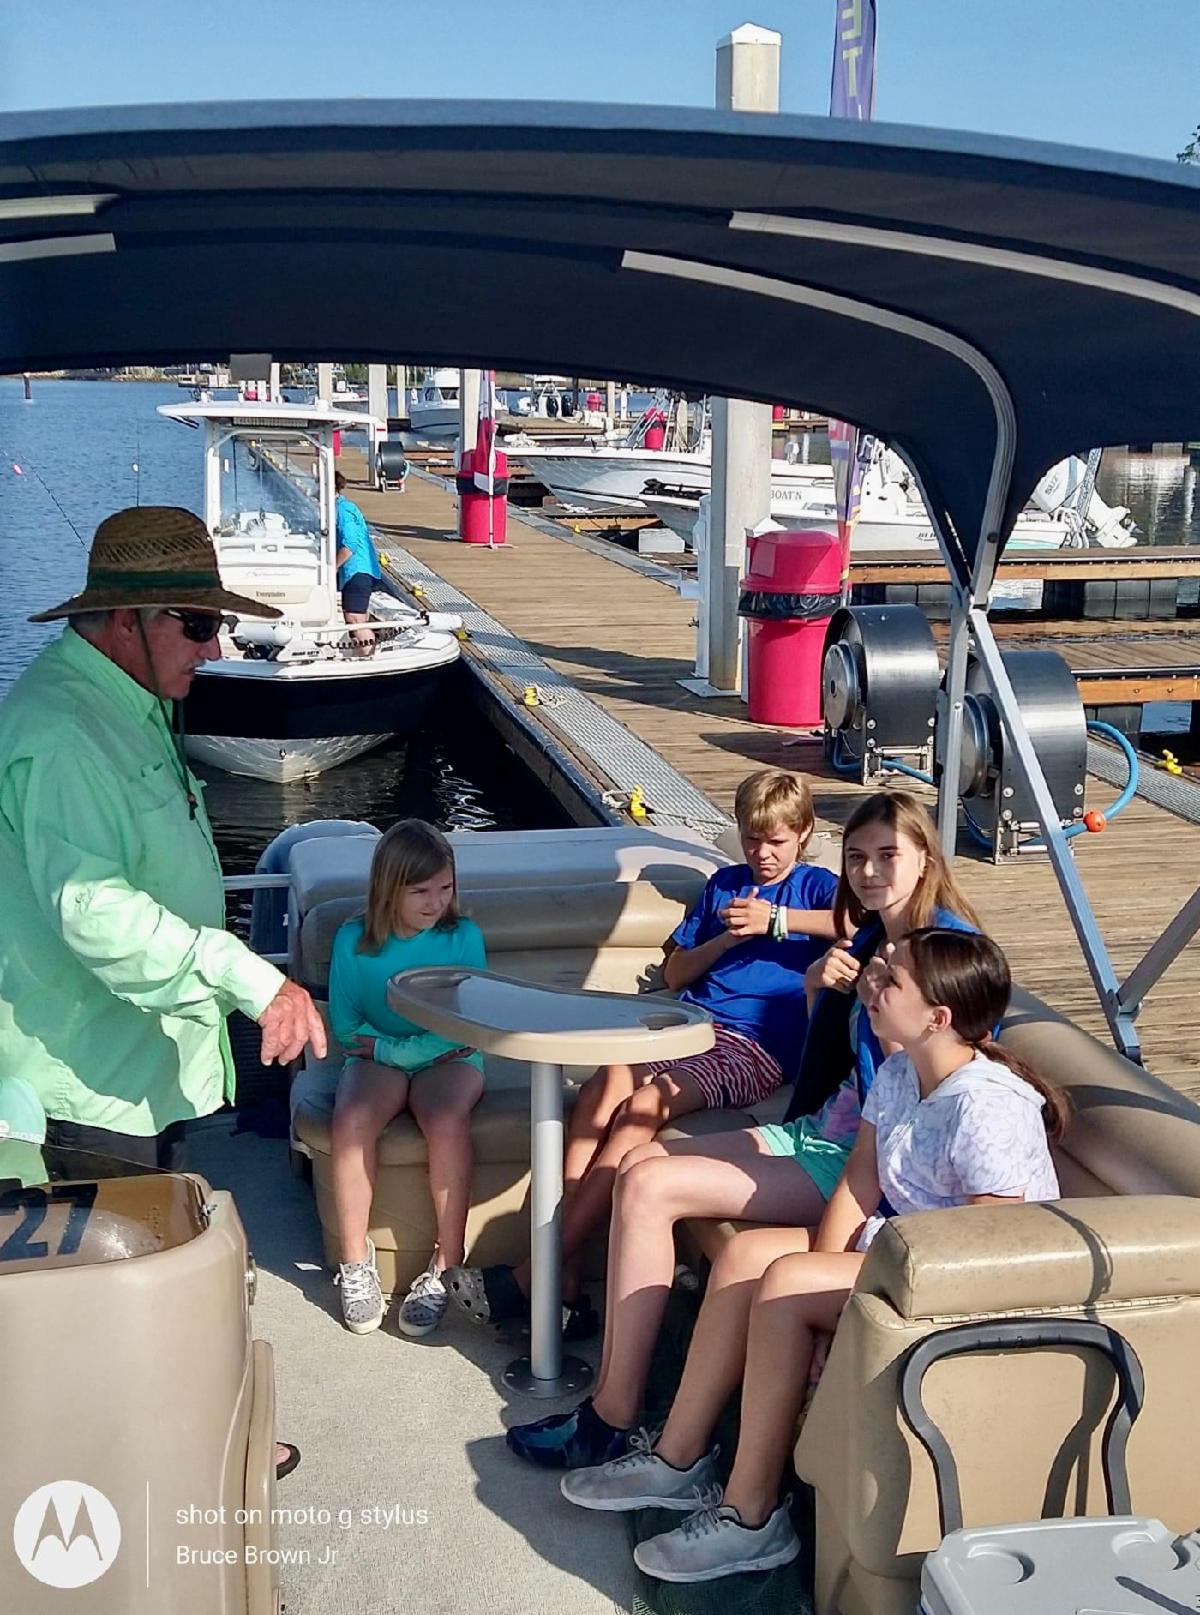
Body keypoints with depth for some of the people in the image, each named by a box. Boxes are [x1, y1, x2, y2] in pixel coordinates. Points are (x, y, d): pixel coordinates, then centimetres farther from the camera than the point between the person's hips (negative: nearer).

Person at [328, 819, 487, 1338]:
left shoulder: (464, 937, -1)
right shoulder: (353, 940, 1)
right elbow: (345, 1028, 1)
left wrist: (389, 1046, -14)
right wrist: (411, 1046, -10)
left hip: (448, 1061, -1)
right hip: (378, 1058, 1)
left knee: (446, 1119, -34)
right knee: (351, 1119, -32)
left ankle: (447, 1265, -22)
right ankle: (355, 1262, -17)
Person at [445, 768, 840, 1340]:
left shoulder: (815, 886, 11)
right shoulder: (725, 883, 26)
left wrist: (776, 920, -14)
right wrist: (727, 937, 5)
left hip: (754, 1048, -5)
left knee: (643, 1107, -31)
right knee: (601, 1088, -28)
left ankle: (532, 1275, -29)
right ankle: (562, 1275, -32)